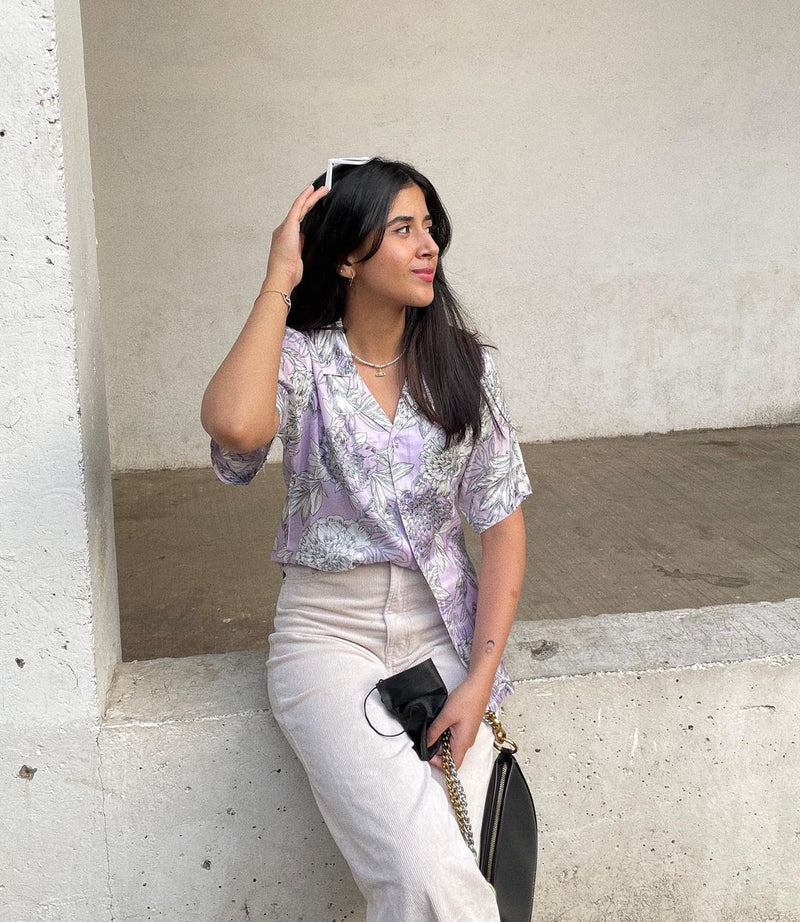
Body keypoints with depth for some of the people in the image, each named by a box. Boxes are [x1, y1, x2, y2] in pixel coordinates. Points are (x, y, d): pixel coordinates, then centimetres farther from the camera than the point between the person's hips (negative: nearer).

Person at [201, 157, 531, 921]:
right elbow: (234, 426, -30)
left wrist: (479, 680, -9)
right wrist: (278, 282, -17)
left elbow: (501, 523, 1)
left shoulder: (464, 365, 2)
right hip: (326, 630, -2)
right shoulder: (300, 359, -5)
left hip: (440, 628, 3)